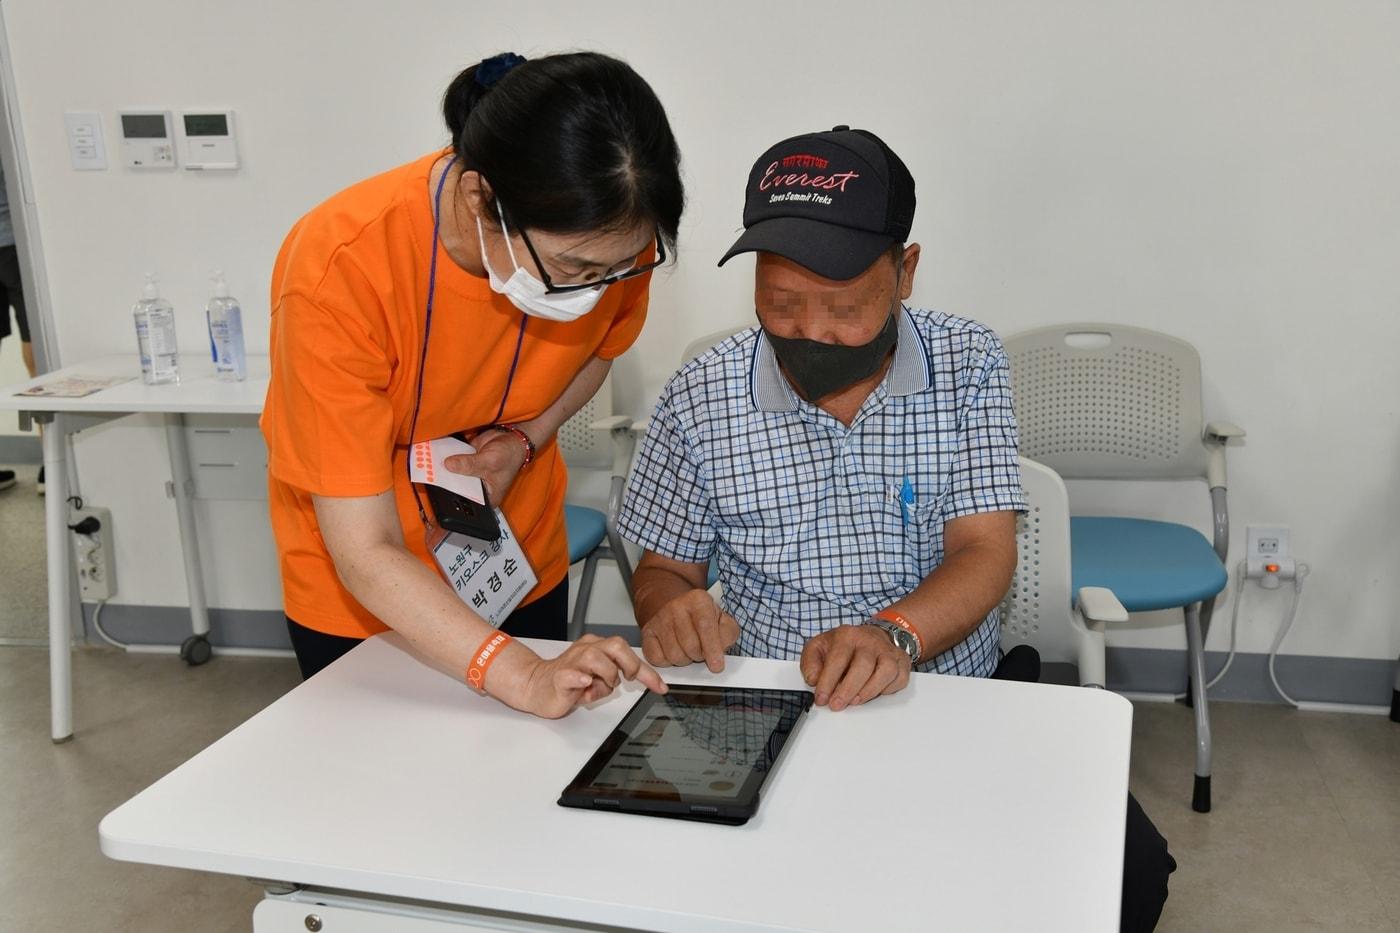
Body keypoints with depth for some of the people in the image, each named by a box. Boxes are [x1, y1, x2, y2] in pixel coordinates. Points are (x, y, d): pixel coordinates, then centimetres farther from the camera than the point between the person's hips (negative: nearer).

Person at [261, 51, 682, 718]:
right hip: (360, 600, -3)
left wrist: (526, 439, -17)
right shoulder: (338, 270, -35)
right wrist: (524, 678, -44)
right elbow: (366, 554, -33)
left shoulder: (607, 239, -22)